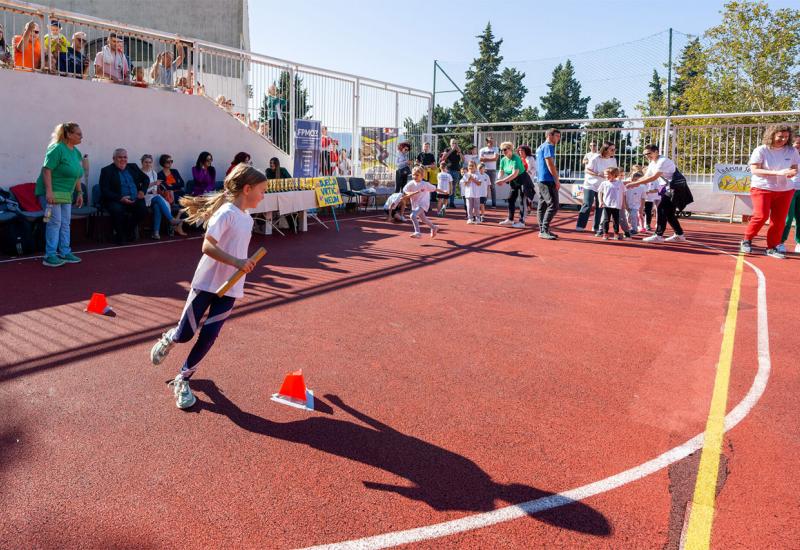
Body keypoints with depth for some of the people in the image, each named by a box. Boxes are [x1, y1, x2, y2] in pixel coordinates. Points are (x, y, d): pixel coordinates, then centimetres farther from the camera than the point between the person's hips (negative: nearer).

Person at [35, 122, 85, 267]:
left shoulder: (76, 152, 10)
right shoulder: (57, 149, -15)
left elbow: (76, 175, 17)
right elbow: (47, 170, -20)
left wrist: (79, 192, 15)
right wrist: (49, 191, -27)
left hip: (66, 194, 8)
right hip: (52, 192, -8)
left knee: (65, 223, 10)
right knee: (54, 222, -7)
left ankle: (65, 253, 18)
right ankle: (50, 256, -2)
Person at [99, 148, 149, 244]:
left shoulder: (133, 167, 17)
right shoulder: (106, 171, 1)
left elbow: (146, 179, 26)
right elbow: (104, 191, -8)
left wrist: (142, 190, 6)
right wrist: (120, 199, -21)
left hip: (134, 200, 4)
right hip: (116, 201, -4)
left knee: (143, 209, -25)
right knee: (117, 210, -36)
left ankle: (128, 231, 0)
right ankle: (119, 234, -9)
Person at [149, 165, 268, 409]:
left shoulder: (247, 219, 10)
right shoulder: (226, 212, -16)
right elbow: (207, 246, -25)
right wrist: (236, 262, -33)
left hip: (230, 288, 6)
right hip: (207, 282, -6)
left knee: (209, 336, 1)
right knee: (186, 334, 3)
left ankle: (182, 380, 17)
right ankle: (169, 338, 40)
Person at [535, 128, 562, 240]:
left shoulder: (540, 147, 20)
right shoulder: (548, 146, -9)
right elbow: (550, 164, -16)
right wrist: (557, 180, -13)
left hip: (541, 180, 10)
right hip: (548, 180, -10)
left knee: (542, 206, 10)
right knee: (553, 206, -12)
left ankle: (542, 230, 13)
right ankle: (544, 230, -15)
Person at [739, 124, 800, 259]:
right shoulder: (761, 150, -10)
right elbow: (754, 170, -17)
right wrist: (777, 173, -26)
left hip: (785, 190, 4)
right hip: (762, 188, -4)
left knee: (779, 220, 2)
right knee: (761, 216, -14)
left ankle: (772, 247, 13)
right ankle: (746, 241, 7)